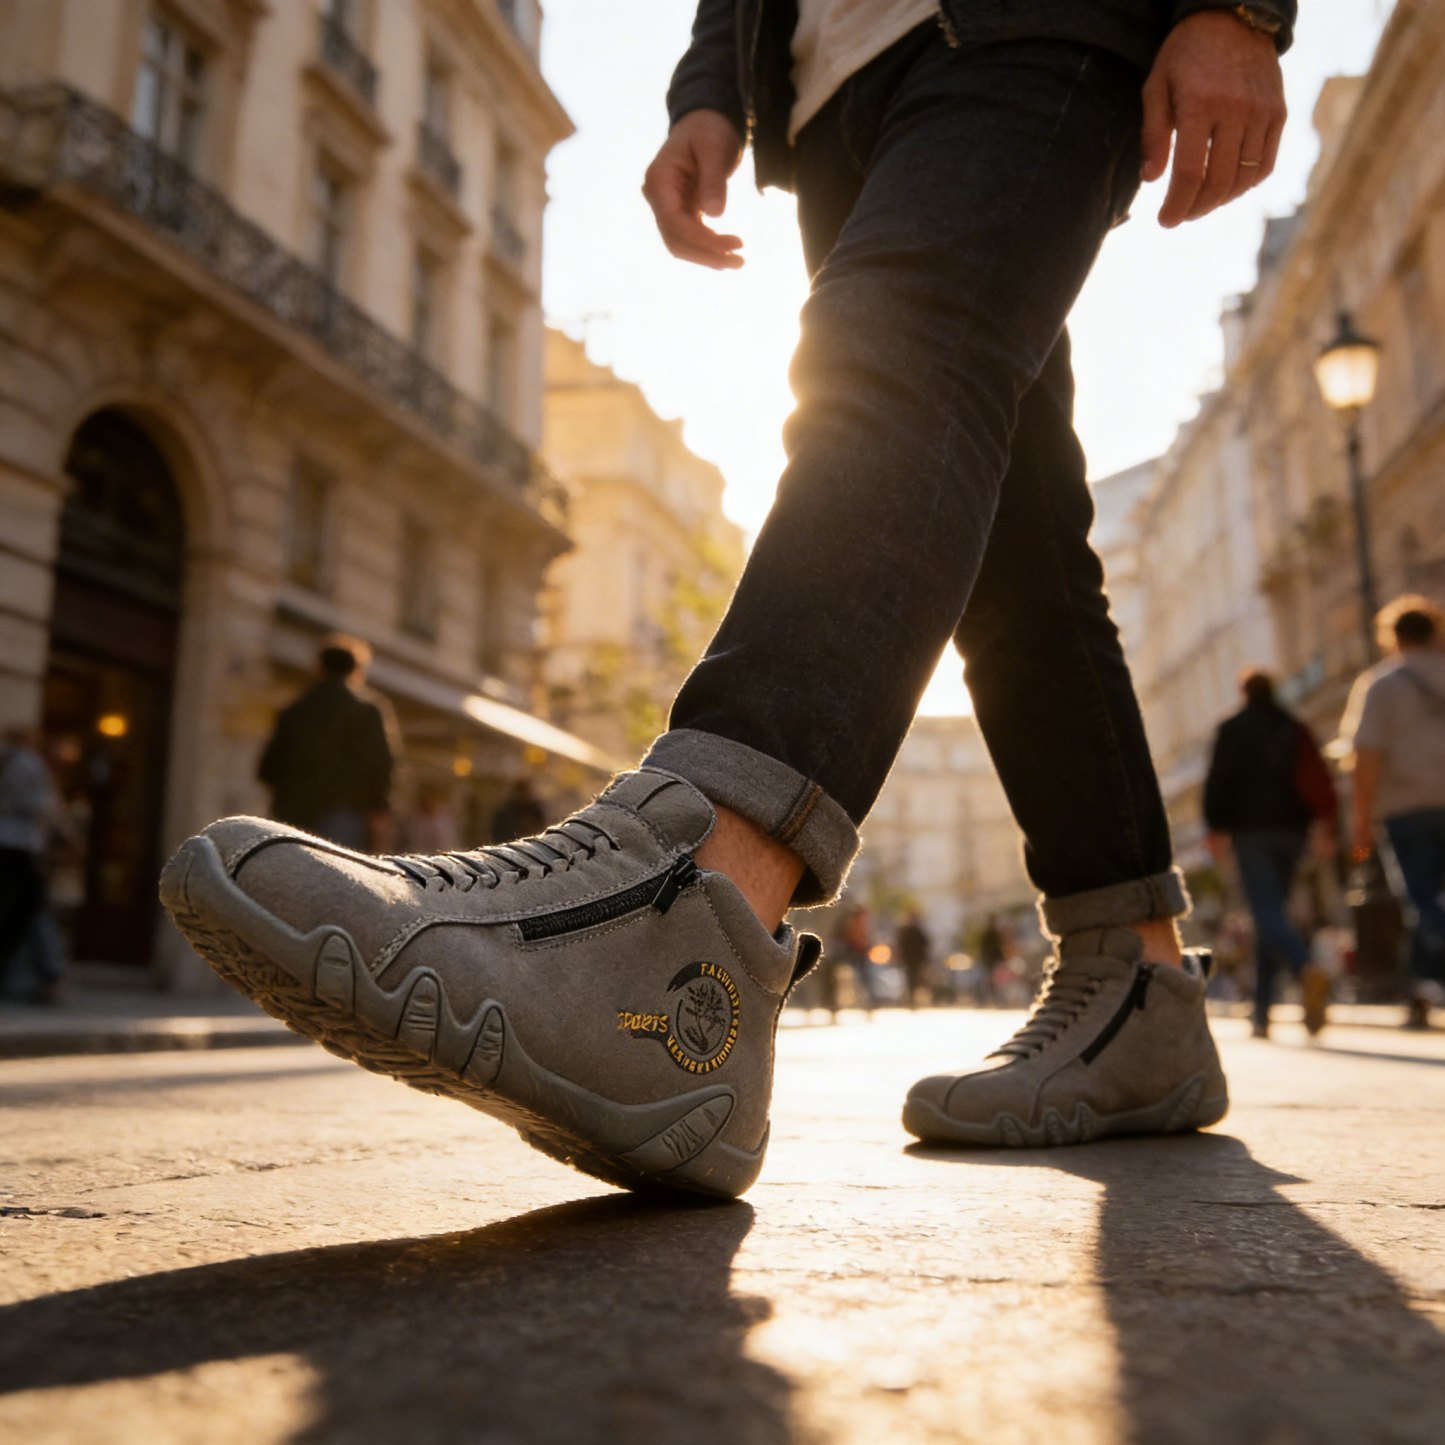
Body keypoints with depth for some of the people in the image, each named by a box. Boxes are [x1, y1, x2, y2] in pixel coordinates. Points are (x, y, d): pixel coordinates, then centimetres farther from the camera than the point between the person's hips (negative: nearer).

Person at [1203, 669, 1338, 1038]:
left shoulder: (1232, 729, 1)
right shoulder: (1296, 729, 14)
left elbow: (1218, 780, -6)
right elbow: (1321, 783, 8)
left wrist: (1216, 828, -1)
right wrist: (1324, 828, 8)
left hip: (1251, 830, -5)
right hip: (1292, 830, 5)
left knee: (1267, 911, -12)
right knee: (1272, 911, 11)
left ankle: (1307, 970, -41)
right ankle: (1262, 1011, 12)